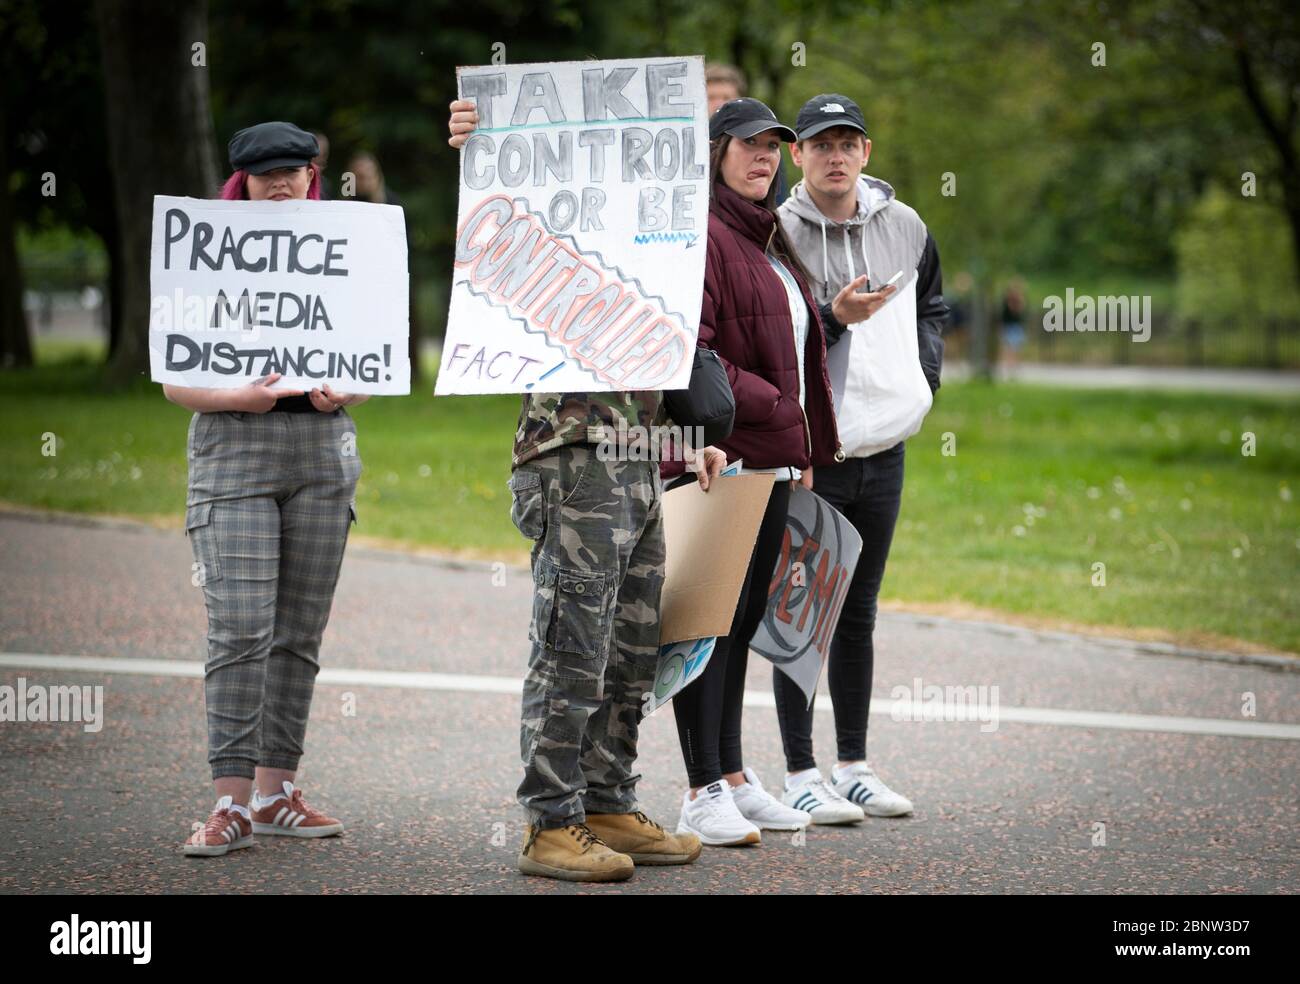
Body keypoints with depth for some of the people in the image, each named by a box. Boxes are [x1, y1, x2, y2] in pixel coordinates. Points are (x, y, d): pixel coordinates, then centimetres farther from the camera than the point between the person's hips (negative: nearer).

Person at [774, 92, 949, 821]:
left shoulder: (906, 229, 7)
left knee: (859, 615, 13)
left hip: (883, 448, 5)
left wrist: (920, 379, 4)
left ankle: (855, 767, 21)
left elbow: (932, 311, 21)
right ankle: (802, 775, 5)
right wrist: (832, 319, -24)